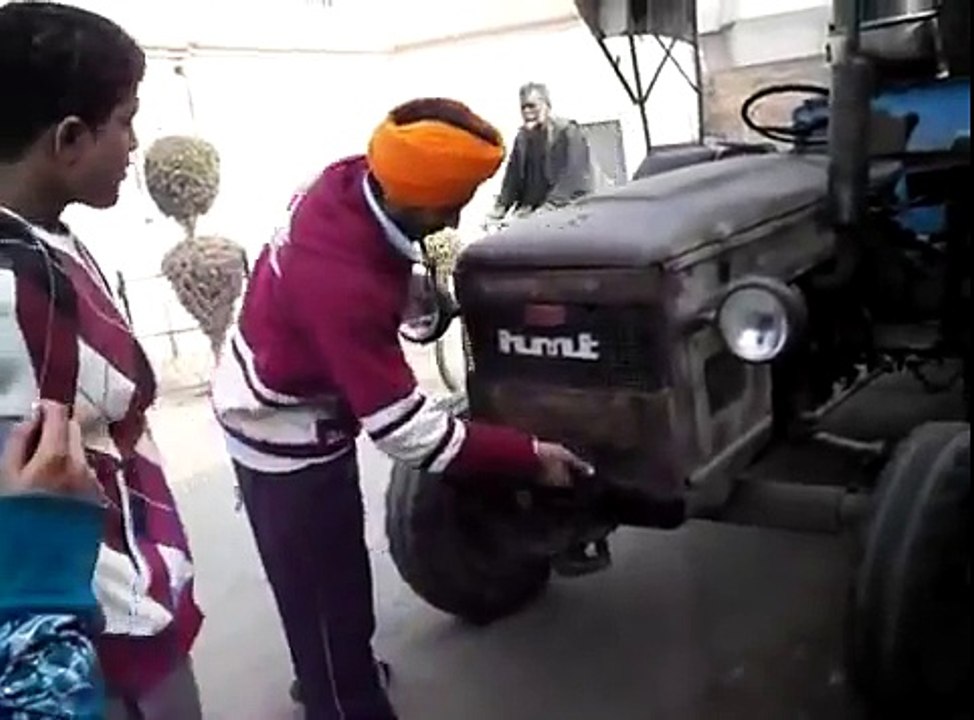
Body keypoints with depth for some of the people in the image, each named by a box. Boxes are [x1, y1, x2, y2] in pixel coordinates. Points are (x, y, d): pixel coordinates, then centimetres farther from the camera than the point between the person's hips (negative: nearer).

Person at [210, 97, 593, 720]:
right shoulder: (344, 286, -39)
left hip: (283, 404, 9)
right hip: (288, 436, -9)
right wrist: (528, 456, -28)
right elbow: (405, 429, -35)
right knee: (327, 593, 6)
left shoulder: (352, 180, -15)